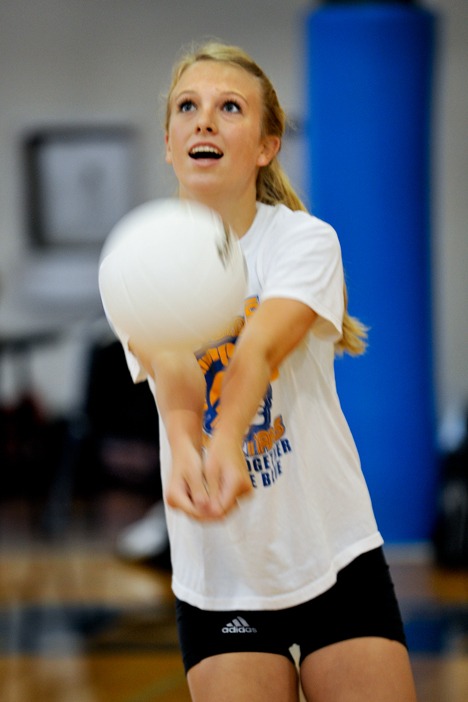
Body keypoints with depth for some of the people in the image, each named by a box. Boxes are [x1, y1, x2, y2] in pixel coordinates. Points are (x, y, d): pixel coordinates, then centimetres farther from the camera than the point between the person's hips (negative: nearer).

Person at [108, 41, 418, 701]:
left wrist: (227, 448, -49)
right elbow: (168, 366, -24)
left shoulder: (305, 240, -9)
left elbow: (259, 349, -29)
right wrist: (183, 447, -47)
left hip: (336, 562, -1)